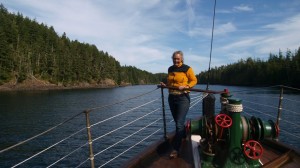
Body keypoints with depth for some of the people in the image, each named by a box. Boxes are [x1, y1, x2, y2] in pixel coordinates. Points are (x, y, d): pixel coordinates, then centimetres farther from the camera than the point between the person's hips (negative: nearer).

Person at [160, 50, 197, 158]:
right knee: (178, 122, 16)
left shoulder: (187, 69, -7)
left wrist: (185, 87, -17)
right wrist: (165, 85, 4)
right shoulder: (170, 69, 10)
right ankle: (185, 137, 41)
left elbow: (194, 80, -2)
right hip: (171, 98, 6)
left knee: (179, 124, -8)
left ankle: (175, 149, -1)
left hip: (183, 98, -6)